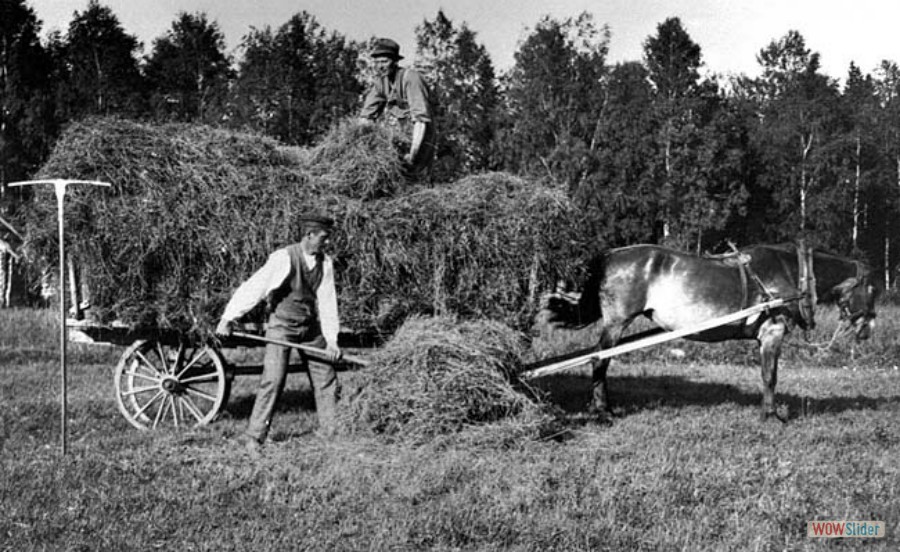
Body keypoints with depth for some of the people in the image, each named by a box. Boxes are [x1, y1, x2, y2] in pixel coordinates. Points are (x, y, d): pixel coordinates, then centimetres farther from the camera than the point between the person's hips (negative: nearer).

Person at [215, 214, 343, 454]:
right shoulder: (283, 258, -18)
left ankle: (332, 432, 18)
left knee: (326, 380, 6)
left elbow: (327, 301, -1)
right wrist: (228, 318, -20)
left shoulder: (325, 262, -3)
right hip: (282, 326, -5)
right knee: (273, 380, -13)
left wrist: (331, 339, -6)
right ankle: (254, 436, -6)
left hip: (312, 327, 5)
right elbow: (254, 287, -19)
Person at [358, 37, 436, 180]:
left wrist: (413, 153, -32)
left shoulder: (410, 78, -18)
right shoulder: (380, 81, 3)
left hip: (417, 139, -7)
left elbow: (420, 118, -25)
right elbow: (366, 116, 5)